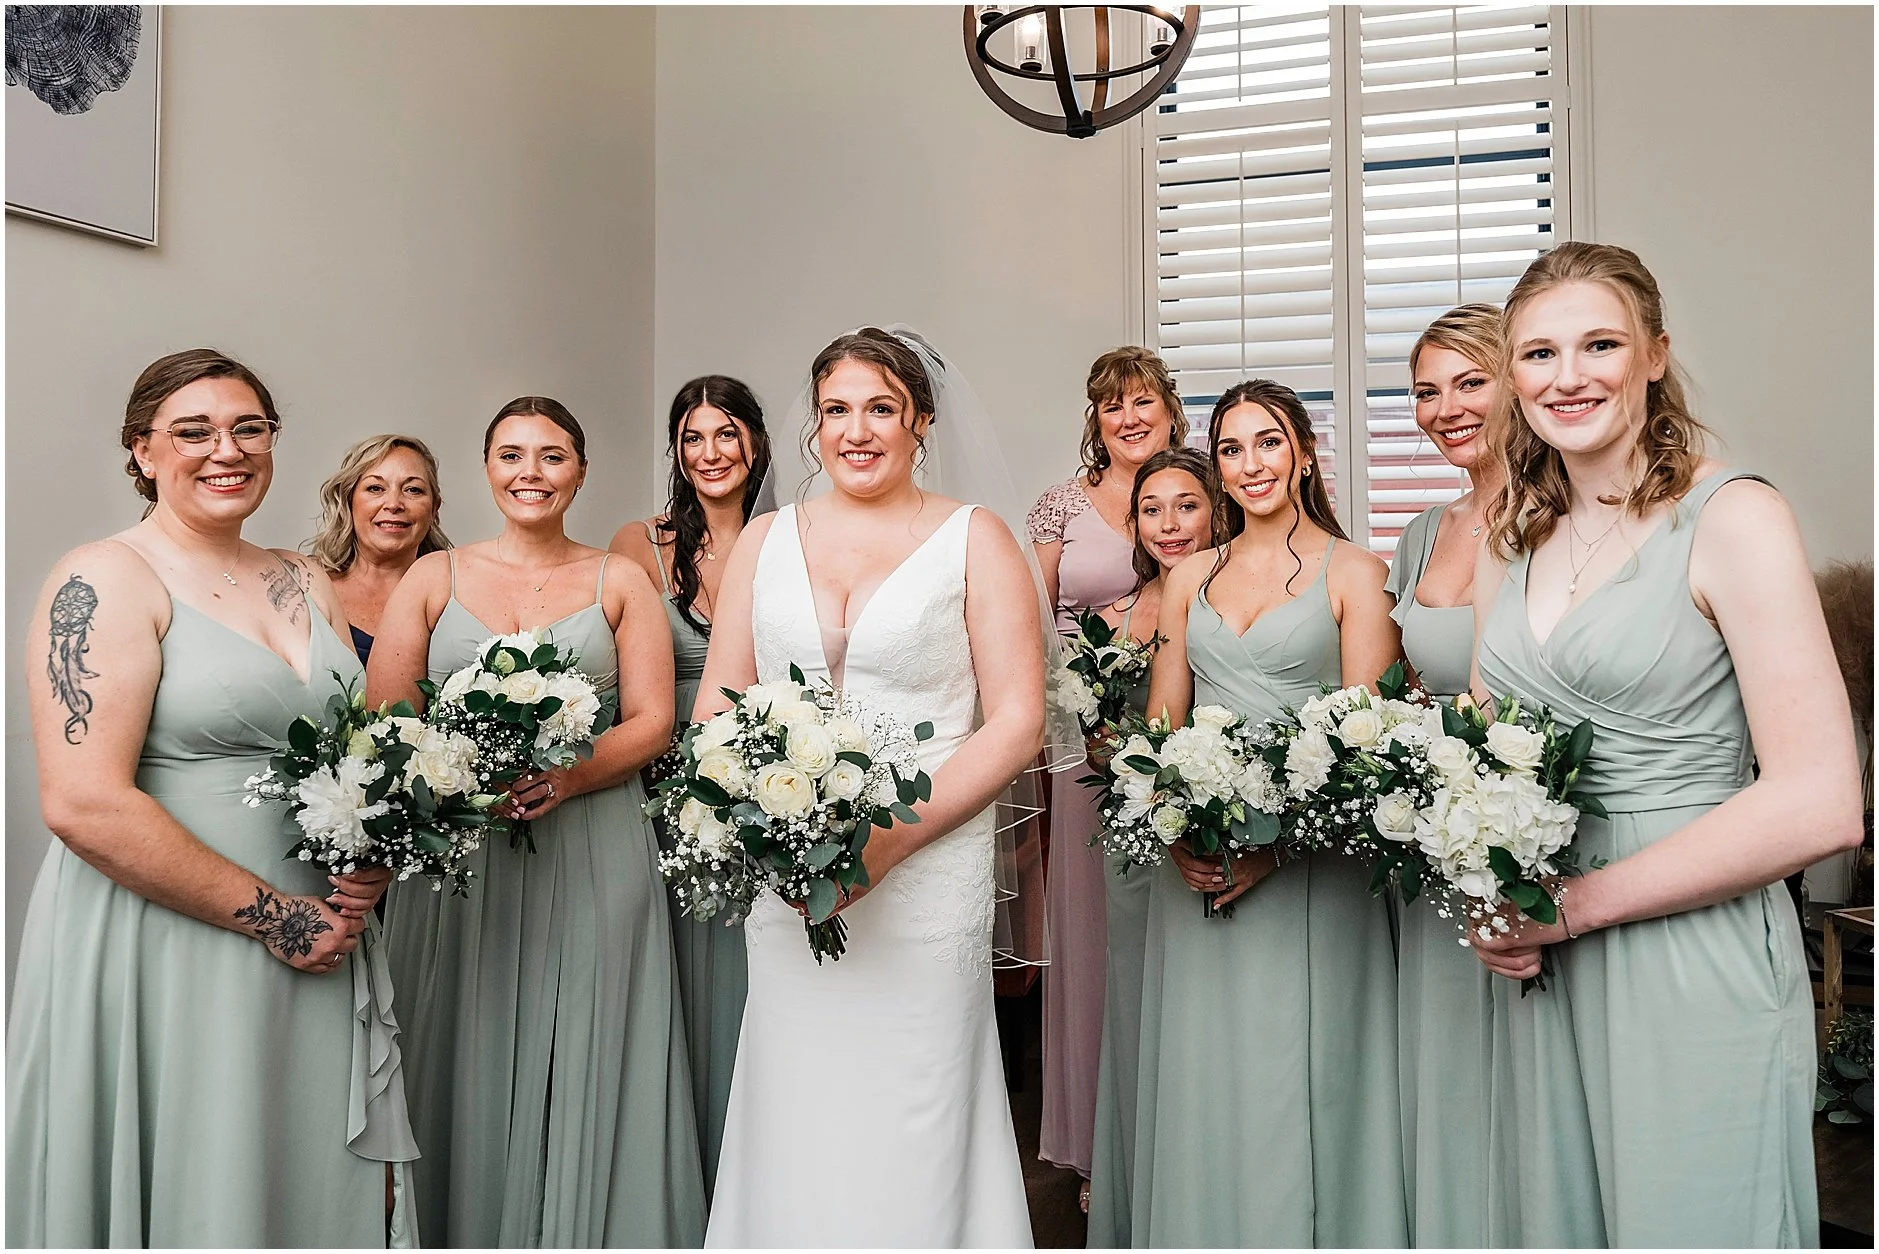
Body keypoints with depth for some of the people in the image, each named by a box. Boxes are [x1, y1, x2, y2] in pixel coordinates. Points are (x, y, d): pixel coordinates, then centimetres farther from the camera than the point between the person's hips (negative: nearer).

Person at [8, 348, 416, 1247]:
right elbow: (83, 803, -18)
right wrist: (268, 913, -15)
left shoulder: (307, 584, 11)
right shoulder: (107, 581, -9)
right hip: (162, 947, -6)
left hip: (317, 942, 6)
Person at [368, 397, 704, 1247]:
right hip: (457, 860, 1)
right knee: (469, 1074, 5)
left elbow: (652, 722, 2)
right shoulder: (432, 580, 10)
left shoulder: (620, 583, 9)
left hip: (594, 862, 0)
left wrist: (568, 777, -17)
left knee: (587, 1078, 3)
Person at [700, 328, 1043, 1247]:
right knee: (794, 1131, 7)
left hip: (927, 879, -2)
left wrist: (891, 838, -14)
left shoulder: (973, 540, 3)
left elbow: (1018, 722, -3)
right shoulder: (765, 540, 12)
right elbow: (715, 704, 11)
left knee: (911, 1127, 3)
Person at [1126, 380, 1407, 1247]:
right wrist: (1177, 832, -7)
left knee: (1297, 1076, 2)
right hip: (1196, 865, 4)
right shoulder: (1191, 577, 12)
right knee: (1202, 1077, 10)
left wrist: (1276, 840, -16)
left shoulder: (1352, 571, 0)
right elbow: (1160, 724, 11)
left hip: (1308, 868, -4)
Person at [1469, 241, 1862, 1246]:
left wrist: (1572, 903, -15)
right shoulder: (1510, 536, 7)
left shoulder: (1733, 518, -11)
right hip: (1540, 960, 5)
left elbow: (1819, 805, -18)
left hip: (1695, 961, -5)